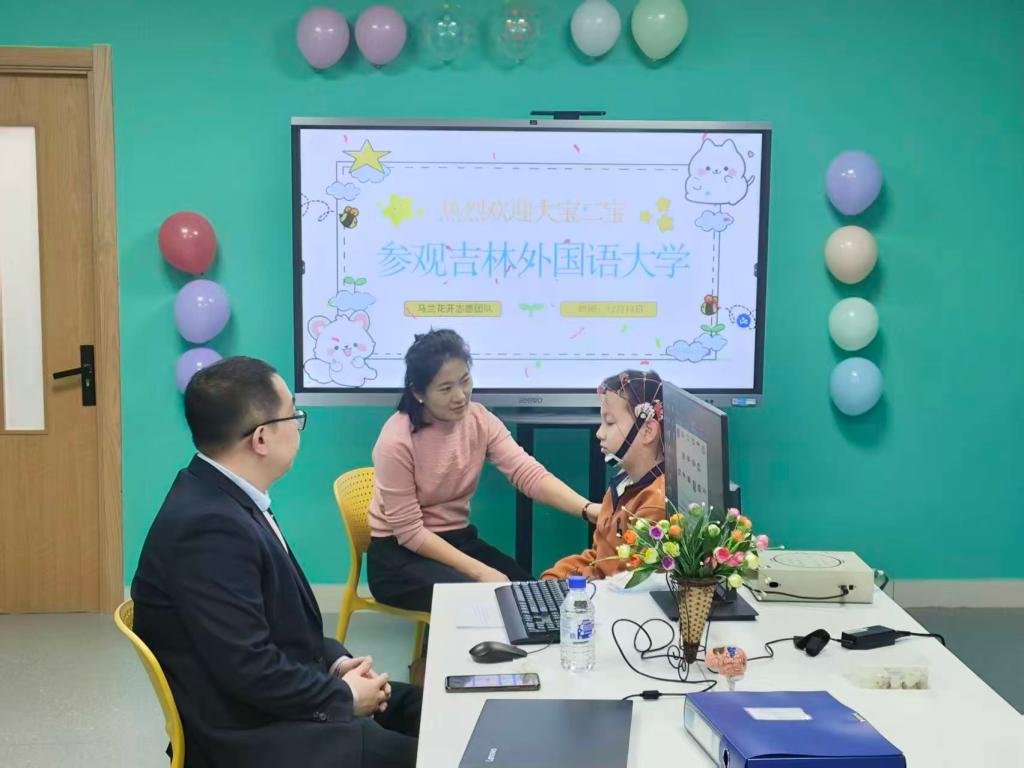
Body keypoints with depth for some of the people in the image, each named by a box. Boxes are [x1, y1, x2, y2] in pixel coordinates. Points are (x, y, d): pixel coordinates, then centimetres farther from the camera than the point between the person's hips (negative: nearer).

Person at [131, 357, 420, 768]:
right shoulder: (210, 527, -27)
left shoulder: (224, 500, 3)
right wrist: (343, 697, -12)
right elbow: (249, 669, -26)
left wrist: (336, 659, 1)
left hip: (274, 702, 9)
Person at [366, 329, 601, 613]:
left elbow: (529, 473, -18)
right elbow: (408, 532, -20)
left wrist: (588, 509, -36)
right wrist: (480, 571, -26)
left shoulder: (479, 420, -6)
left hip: (459, 540, 6)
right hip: (400, 554, -6)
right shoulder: (397, 441, -21)